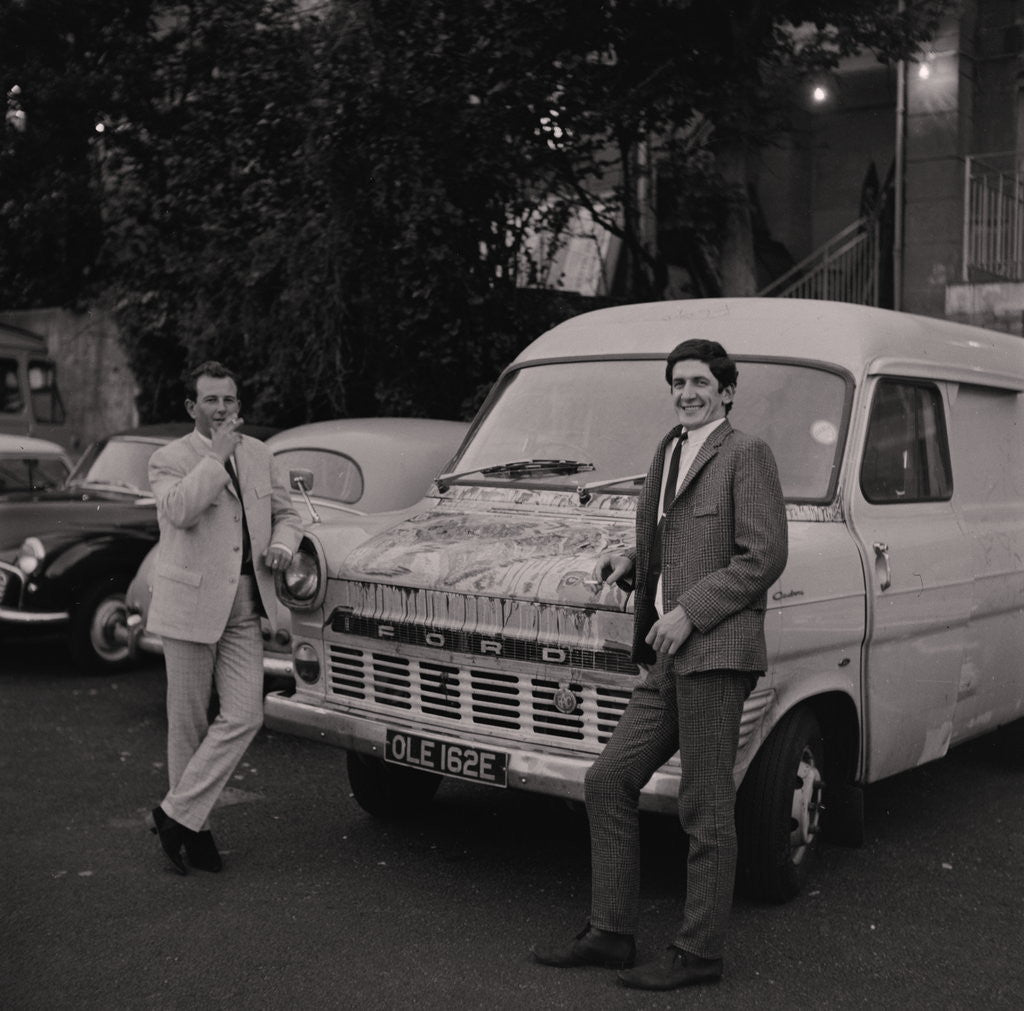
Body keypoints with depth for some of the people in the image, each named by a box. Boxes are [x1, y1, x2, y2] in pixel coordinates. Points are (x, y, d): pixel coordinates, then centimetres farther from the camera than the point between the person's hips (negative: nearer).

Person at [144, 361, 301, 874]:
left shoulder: (258, 454, 12)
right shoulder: (168, 460, -4)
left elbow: (284, 512, 21)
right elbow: (178, 510, -25)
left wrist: (282, 545, 0)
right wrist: (217, 453, -20)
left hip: (244, 609, 4)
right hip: (190, 605, -4)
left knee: (244, 717, -6)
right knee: (188, 722, 5)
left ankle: (177, 814, 5)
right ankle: (195, 828, 19)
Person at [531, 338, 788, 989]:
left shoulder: (746, 454, -3)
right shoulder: (669, 453, 19)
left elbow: (765, 557, -11)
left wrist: (689, 611, -15)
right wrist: (633, 563, 7)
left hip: (718, 650, -8)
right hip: (669, 660, 8)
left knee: (706, 810, -2)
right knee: (609, 783, 7)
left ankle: (699, 954, 9)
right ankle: (611, 934, 16)